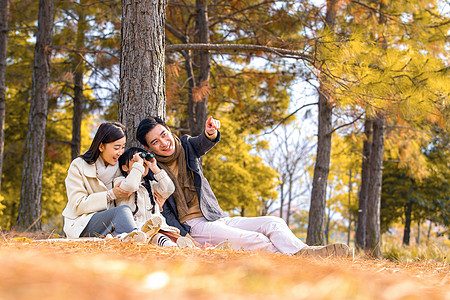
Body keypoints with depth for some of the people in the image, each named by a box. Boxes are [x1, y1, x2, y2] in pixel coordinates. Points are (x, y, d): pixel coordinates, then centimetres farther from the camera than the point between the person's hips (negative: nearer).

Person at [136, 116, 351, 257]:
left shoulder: (186, 146, 10)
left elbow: (203, 144, -15)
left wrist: (210, 134, -38)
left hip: (217, 219, 6)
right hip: (191, 226, -6)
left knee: (273, 223, -14)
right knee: (252, 240, -27)